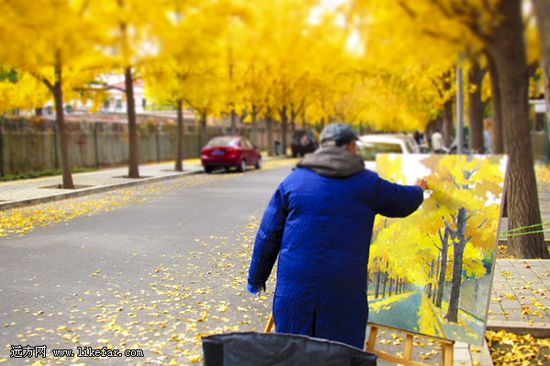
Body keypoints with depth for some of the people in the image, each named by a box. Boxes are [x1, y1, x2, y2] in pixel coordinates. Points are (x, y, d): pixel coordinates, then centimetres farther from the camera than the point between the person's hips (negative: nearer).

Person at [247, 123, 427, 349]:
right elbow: (404, 202, 20)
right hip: (343, 288, -1)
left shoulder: (294, 180, 5)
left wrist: (257, 278, 15)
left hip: (295, 284, 2)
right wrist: (419, 190, 44)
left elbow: (268, 235, 5)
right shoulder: (366, 182, 3)